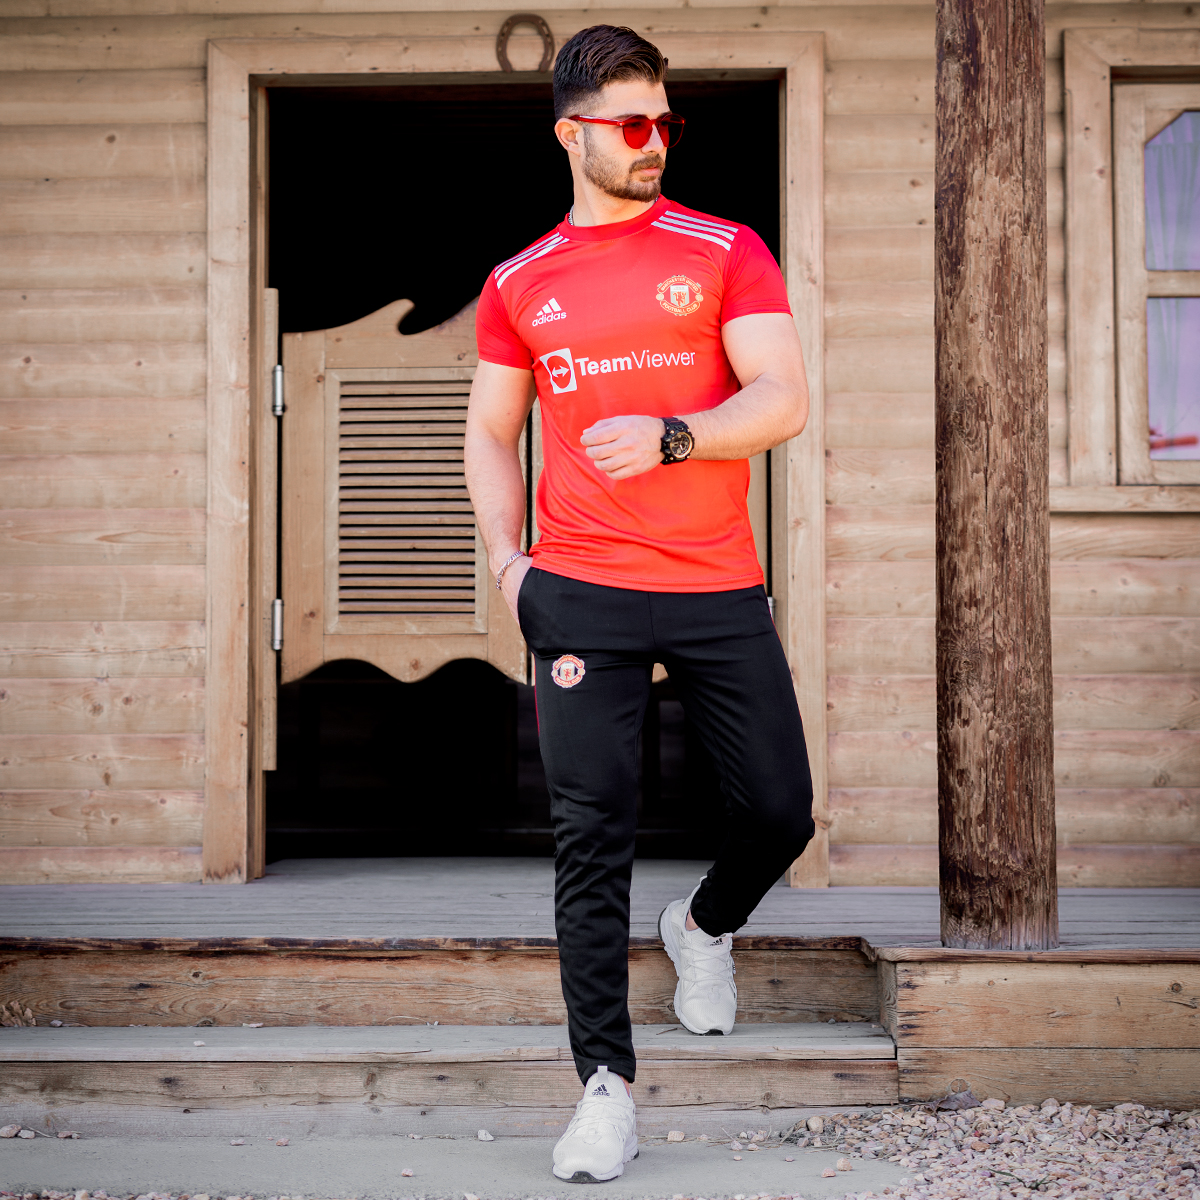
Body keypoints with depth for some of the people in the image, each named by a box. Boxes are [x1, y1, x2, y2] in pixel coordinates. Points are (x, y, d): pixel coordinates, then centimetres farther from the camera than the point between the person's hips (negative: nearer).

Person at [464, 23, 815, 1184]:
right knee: (591, 837, -4)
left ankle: (703, 926, 38)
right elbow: (490, 433, 18)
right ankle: (605, 1084, 4)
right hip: (581, 596, 0)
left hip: (720, 589, 0)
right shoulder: (518, 284, 11)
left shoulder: (725, 252, 5)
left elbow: (783, 400, -5)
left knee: (780, 812, 4)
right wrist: (507, 558, 3)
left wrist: (667, 435, -21)